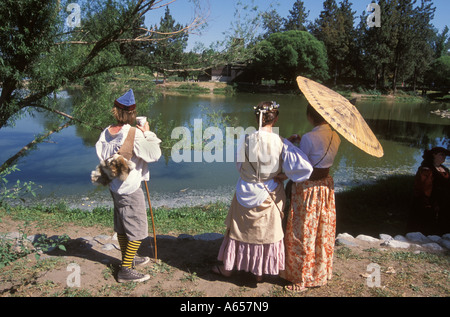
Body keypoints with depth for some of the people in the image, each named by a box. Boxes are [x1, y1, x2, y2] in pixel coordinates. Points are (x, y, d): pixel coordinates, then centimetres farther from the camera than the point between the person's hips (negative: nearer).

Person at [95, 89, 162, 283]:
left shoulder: (106, 132, -1)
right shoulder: (133, 133, -22)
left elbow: (102, 155, 8)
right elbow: (154, 154, -18)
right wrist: (148, 134, -8)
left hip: (115, 186, 8)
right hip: (130, 189, -8)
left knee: (122, 226, 21)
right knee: (137, 230, 4)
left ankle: (128, 258, 40)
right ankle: (126, 270, 10)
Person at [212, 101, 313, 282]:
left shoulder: (248, 140, -15)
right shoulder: (281, 143, -17)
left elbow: (240, 166, -2)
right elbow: (305, 168, -23)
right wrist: (282, 176, -11)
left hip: (247, 194, 0)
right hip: (270, 196, 0)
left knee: (240, 229, 18)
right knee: (267, 231, 18)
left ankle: (228, 267, 35)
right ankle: (260, 272, 33)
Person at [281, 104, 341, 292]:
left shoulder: (309, 138, -23)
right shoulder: (335, 137, -1)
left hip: (307, 189, -8)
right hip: (326, 185, 8)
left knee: (303, 235, 8)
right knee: (323, 233, 21)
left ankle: (302, 279, 24)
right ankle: (321, 273, 38)